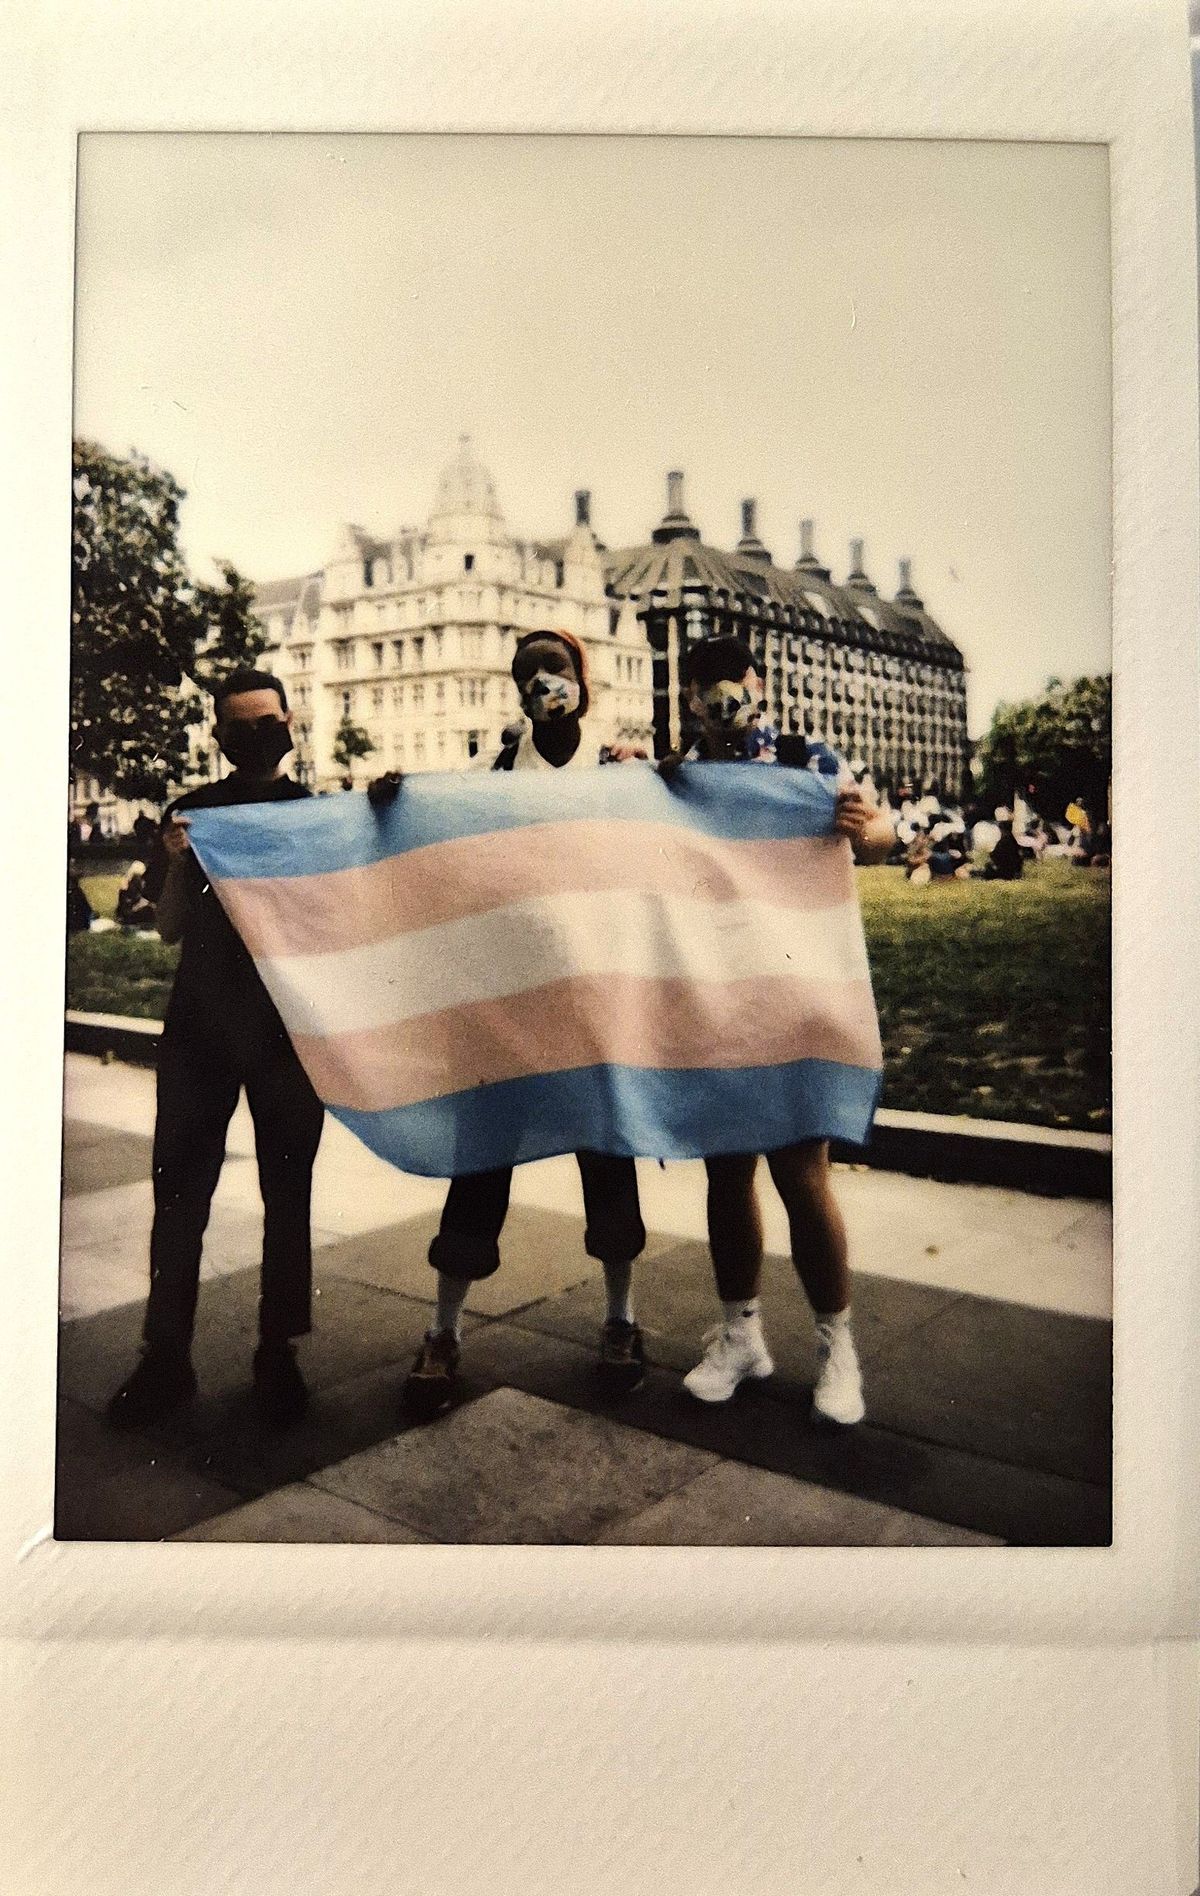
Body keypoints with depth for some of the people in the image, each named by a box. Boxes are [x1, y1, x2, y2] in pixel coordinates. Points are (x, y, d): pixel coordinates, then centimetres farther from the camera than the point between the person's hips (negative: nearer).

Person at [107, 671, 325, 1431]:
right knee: (180, 1188, 1)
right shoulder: (193, 812, 8)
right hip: (200, 1025, 1)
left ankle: (279, 1353, 15)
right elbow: (170, 928, 7)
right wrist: (178, 864, -13)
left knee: (287, 1192, 5)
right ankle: (166, 1358, 10)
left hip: (289, 1025, -1)